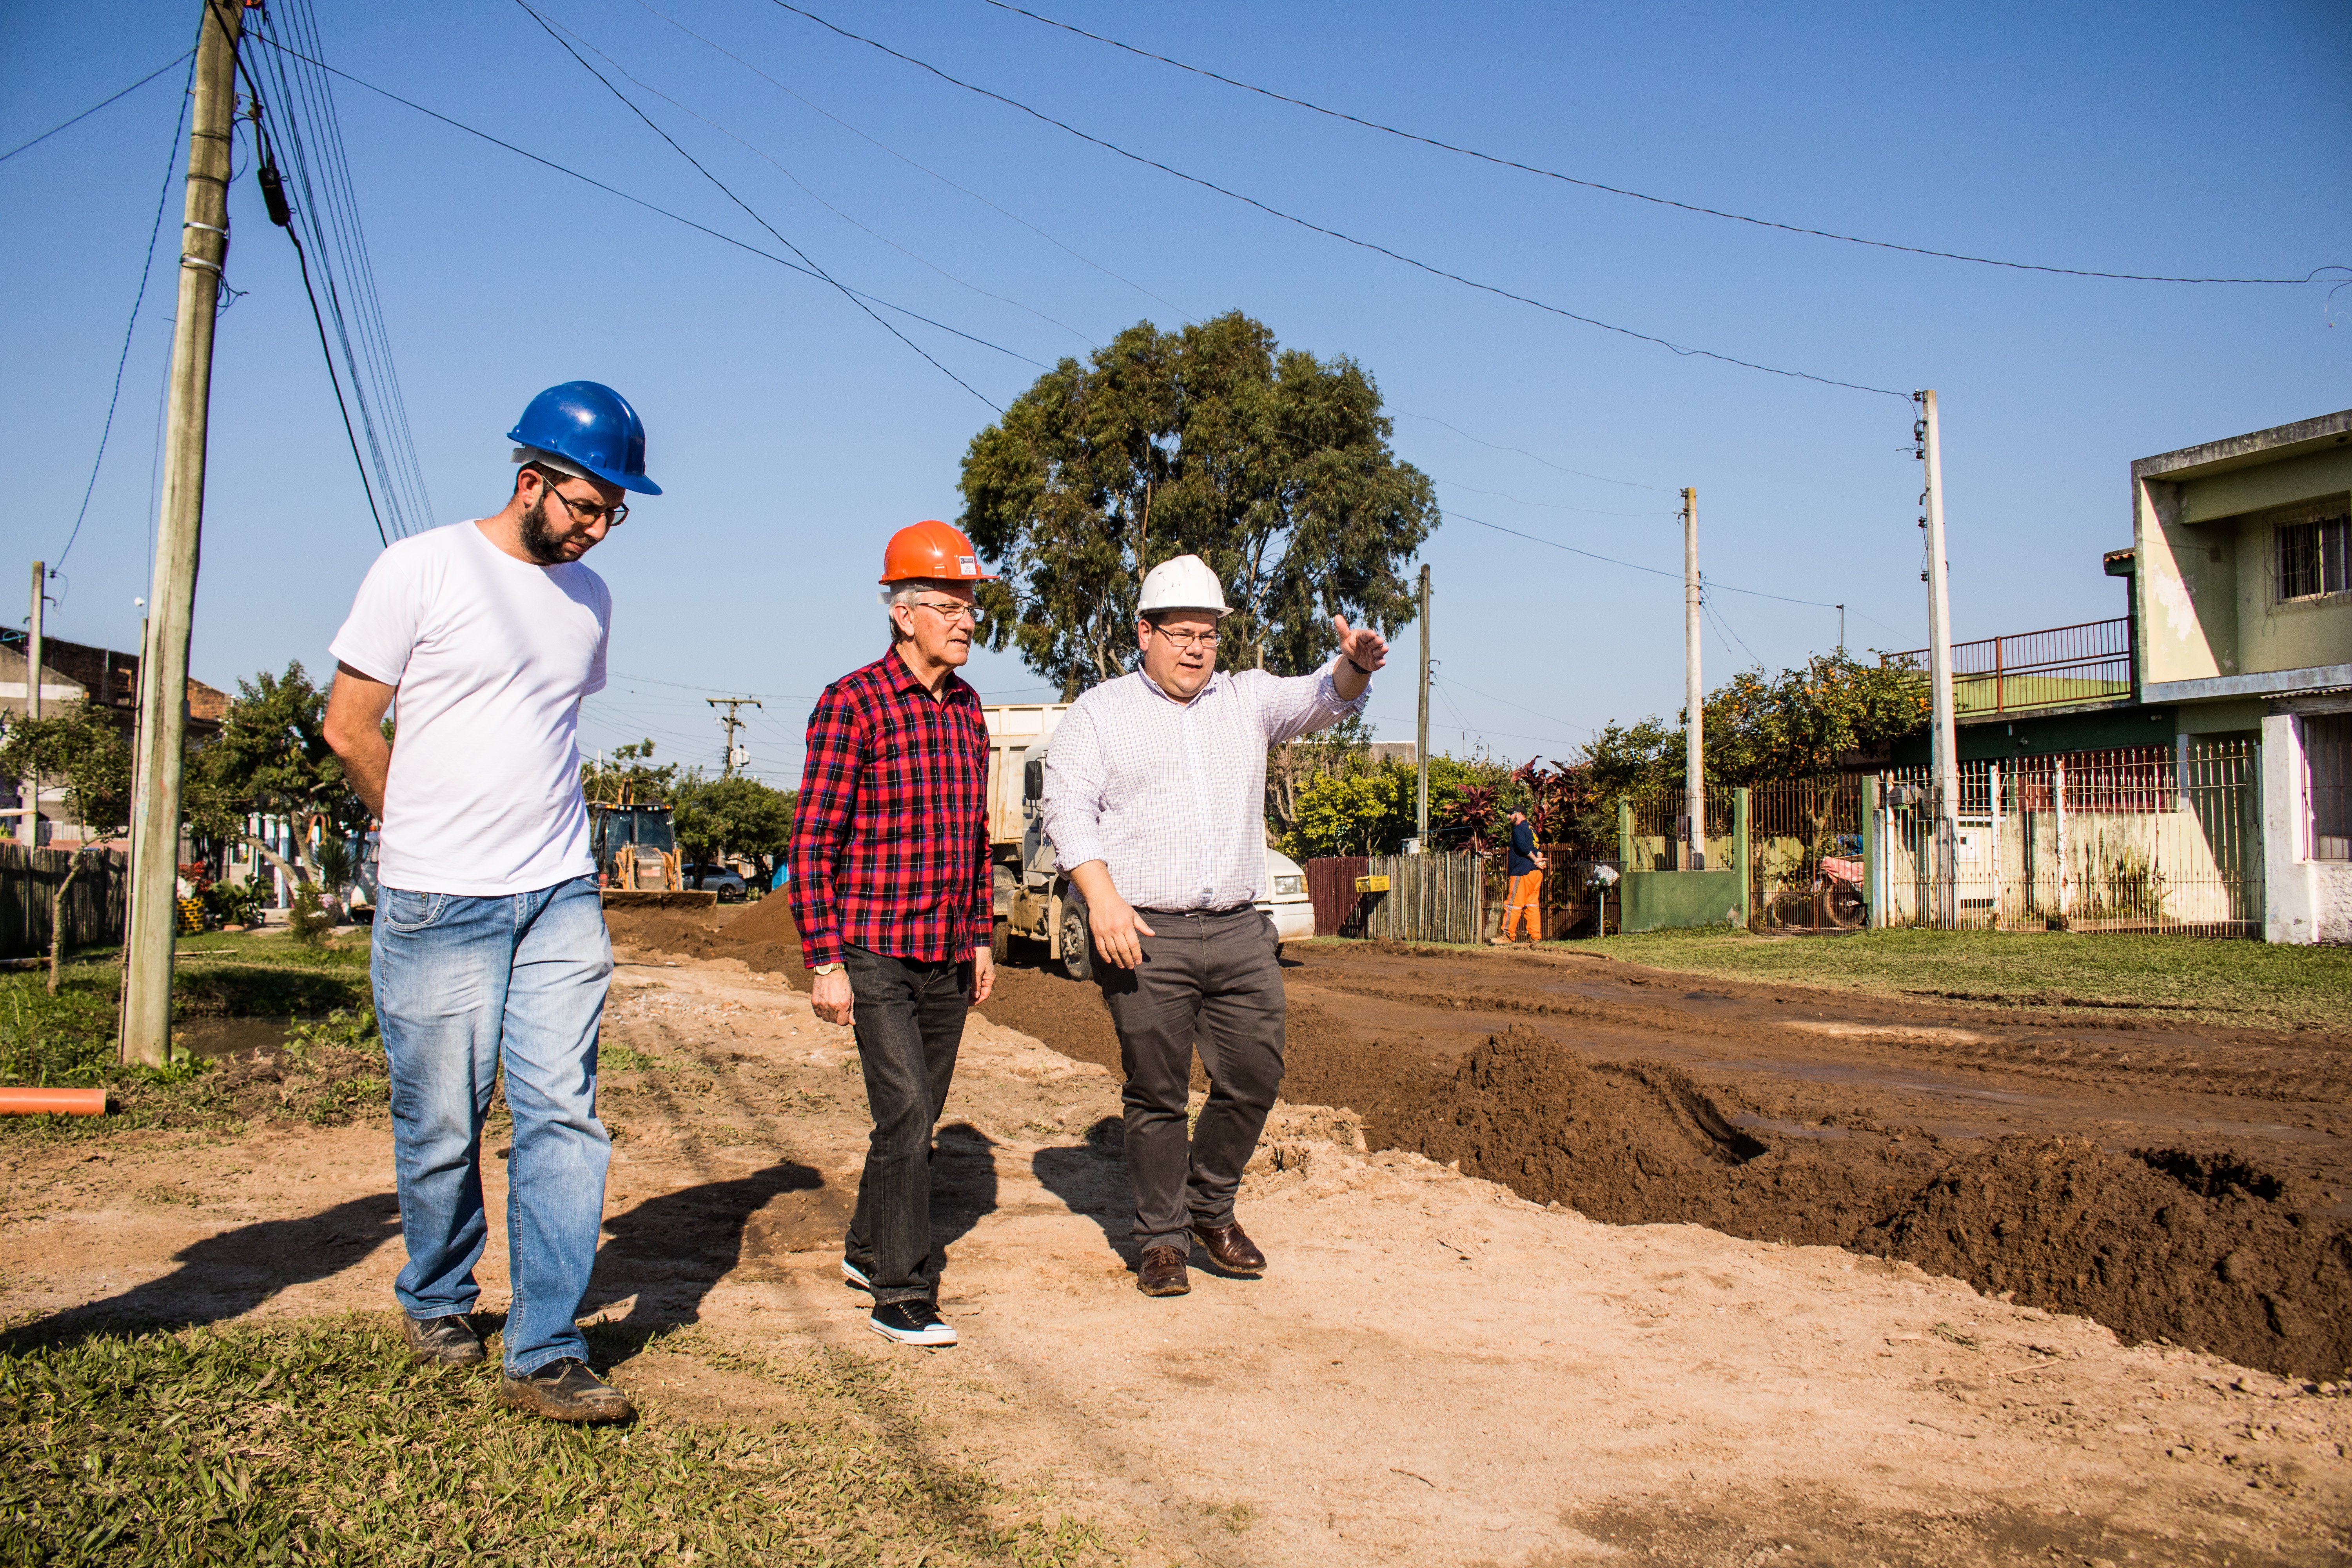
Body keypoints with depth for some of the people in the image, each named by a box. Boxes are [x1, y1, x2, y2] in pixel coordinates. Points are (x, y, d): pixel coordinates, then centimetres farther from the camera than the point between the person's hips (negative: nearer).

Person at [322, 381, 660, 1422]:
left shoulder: (590, 597, 12)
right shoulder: (421, 570, -5)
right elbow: (349, 727, 0)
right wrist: (433, 838, 9)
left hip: (562, 901, 4)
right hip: (436, 905, -4)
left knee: (563, 1116, -3)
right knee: (442, 1128, 6)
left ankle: (545, 1355, 4)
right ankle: (436, 1304, 31)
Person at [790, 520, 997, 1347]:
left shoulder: (968, 709, 10)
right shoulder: (852, 704, -10)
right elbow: (813, 840, -11)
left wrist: (981, 940, 17)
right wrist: (825, 961, -14)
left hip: (949, 955, 7)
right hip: (875, 951, -7)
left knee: (918, 1115, 14)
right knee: (904, 1109, -12)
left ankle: (868, 1249, 33)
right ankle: (901, 1295, -2)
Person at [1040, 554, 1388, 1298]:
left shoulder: (1246, 698, 15)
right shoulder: (1099, 713, 6)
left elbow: (1318, 700, -1)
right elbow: (1067, 808, -5)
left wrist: (1354, 665, -25)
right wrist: (1103, 897, -19)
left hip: (1239, 932, 4)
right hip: (1143, 935, -3)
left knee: (1255, 1076, 5)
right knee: (1156, 1092, 2)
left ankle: (1211, 1208, 26)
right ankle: (1161, 1238, 17)